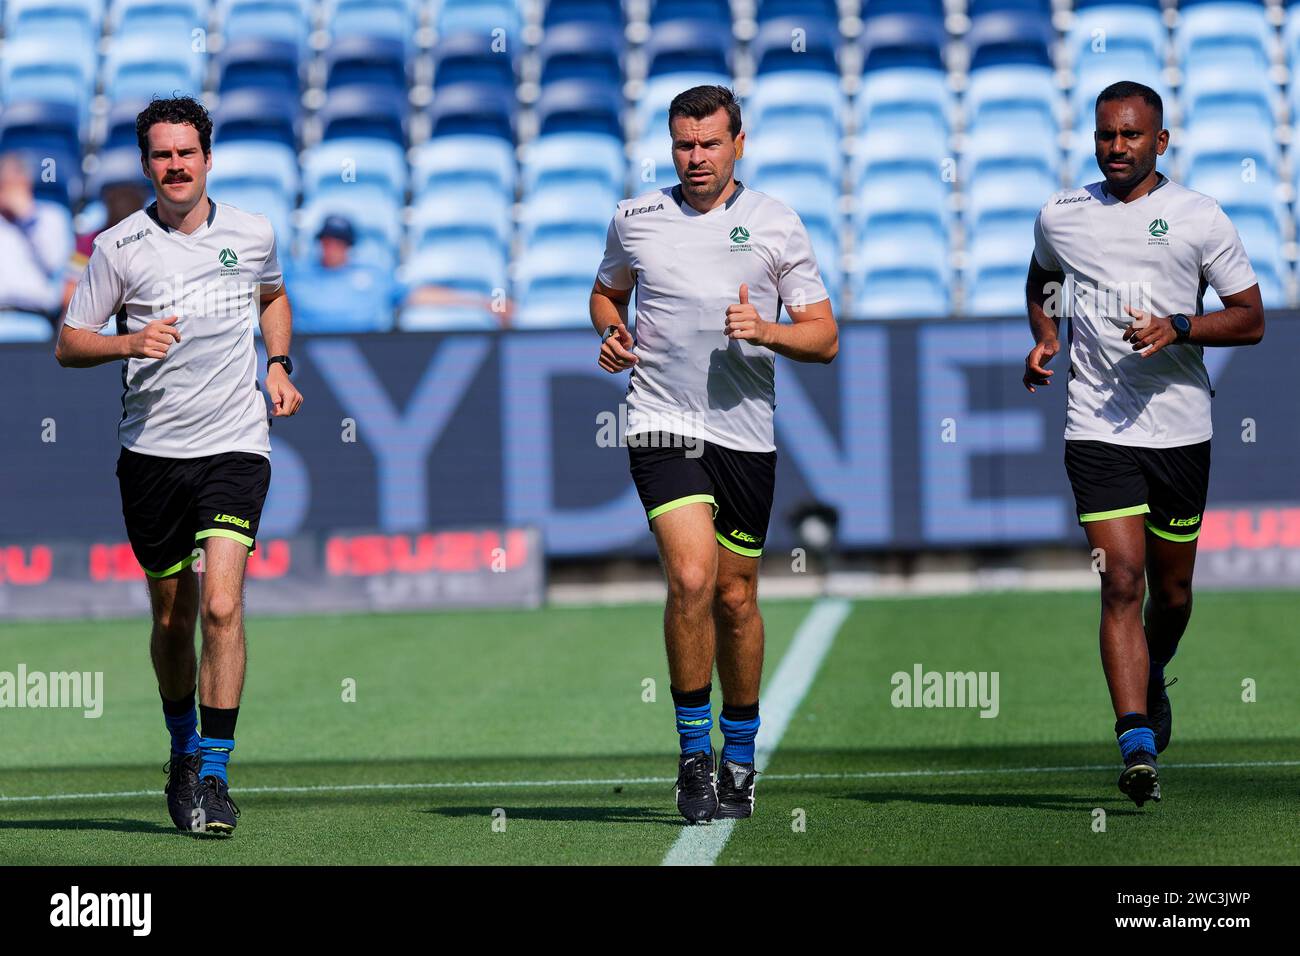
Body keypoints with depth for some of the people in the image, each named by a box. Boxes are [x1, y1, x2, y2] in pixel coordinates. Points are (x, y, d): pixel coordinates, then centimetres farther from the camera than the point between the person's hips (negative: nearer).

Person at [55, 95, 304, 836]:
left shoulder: (253, 234, 4)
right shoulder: (120, 247, -1)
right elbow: (68, 344, 3)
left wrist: (278, 366, 10)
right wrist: (129, 343, -16)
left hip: (235, 445, 0)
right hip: (153, 449, 1)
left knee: (221, 606, -16)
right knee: (172, 619, 9)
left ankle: (214, 774, -13)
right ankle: (184, 747, 34)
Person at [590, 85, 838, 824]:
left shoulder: (777, 224, 2)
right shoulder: (635, 219, 5)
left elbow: (825, 337, 2)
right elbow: (607, 291, 24)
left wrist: (767, 332, -17)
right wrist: (612, 333, 3)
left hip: (745, 433, 1)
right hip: (662, 425, -1)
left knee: (736, 597, 8)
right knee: (691, 577, -19)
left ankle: (740, 755, 26)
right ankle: (694, 751, -6)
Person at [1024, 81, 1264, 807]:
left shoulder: (1200, 218, -1)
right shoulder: (1061, 217, 5)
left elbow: (1251, 319, 1)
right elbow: (1042, 277, 28)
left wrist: (1179, 328, -15)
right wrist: (1045, 336, 9)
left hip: (1181, 427, 1)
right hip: (1098, 430, 0)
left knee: (1172, 590, 12)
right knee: (1121, 581, -14)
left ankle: (1152, 679, 45)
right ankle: (1138, 747, -20)